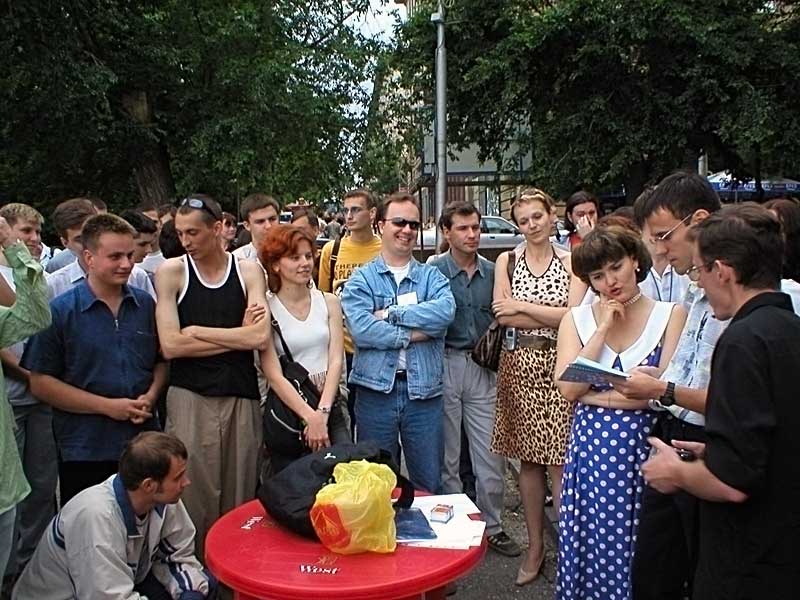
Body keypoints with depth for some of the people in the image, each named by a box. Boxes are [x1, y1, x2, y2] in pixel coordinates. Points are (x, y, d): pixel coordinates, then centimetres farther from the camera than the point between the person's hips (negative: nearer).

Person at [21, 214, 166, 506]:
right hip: (84, 451, -3)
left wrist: (150, 396, -6)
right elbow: (40, 383, -9)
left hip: (143, 445, 3)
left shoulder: (146, 305, 4)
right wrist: (107, 406, -14)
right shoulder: (59, 310, -7)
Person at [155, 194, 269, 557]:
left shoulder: (249, 272, 5)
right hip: (189, 397, -1)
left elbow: (260, 337, -8)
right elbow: (170, 345, -9)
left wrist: (198, 330, -8)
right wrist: (238, 335, -5)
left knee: (241, 498, 8)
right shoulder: (171, 272, 2)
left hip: (241, 397, 2)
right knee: (194, 497, 1)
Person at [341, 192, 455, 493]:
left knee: (429, 485, 13)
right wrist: (414, 333, -12)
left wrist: (391, 314, -14)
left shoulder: (431, 276, 8)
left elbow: (445, 310, -14)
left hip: (424, 390, 2)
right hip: (376, 389, -1)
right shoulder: (361, 279, 3)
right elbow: (360, 328, -15)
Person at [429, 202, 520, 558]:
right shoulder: (434, 271, -5)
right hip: (445, 365, -3)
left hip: (482, 367, 3)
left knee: (491, 456, 7)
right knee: (447, 455, 10)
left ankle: (492, 526, 23)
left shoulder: (491, 272, 6)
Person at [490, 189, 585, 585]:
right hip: (520, 364, 2)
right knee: (529, 460, 8)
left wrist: (522, 306, -7)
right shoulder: (507, 261, 7)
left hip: (559, 366, -1)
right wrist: (554, 317, -8)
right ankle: (535, 546, 20)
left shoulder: (570, 262, 4)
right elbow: (502, 316, -5)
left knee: (559, 461, -4)